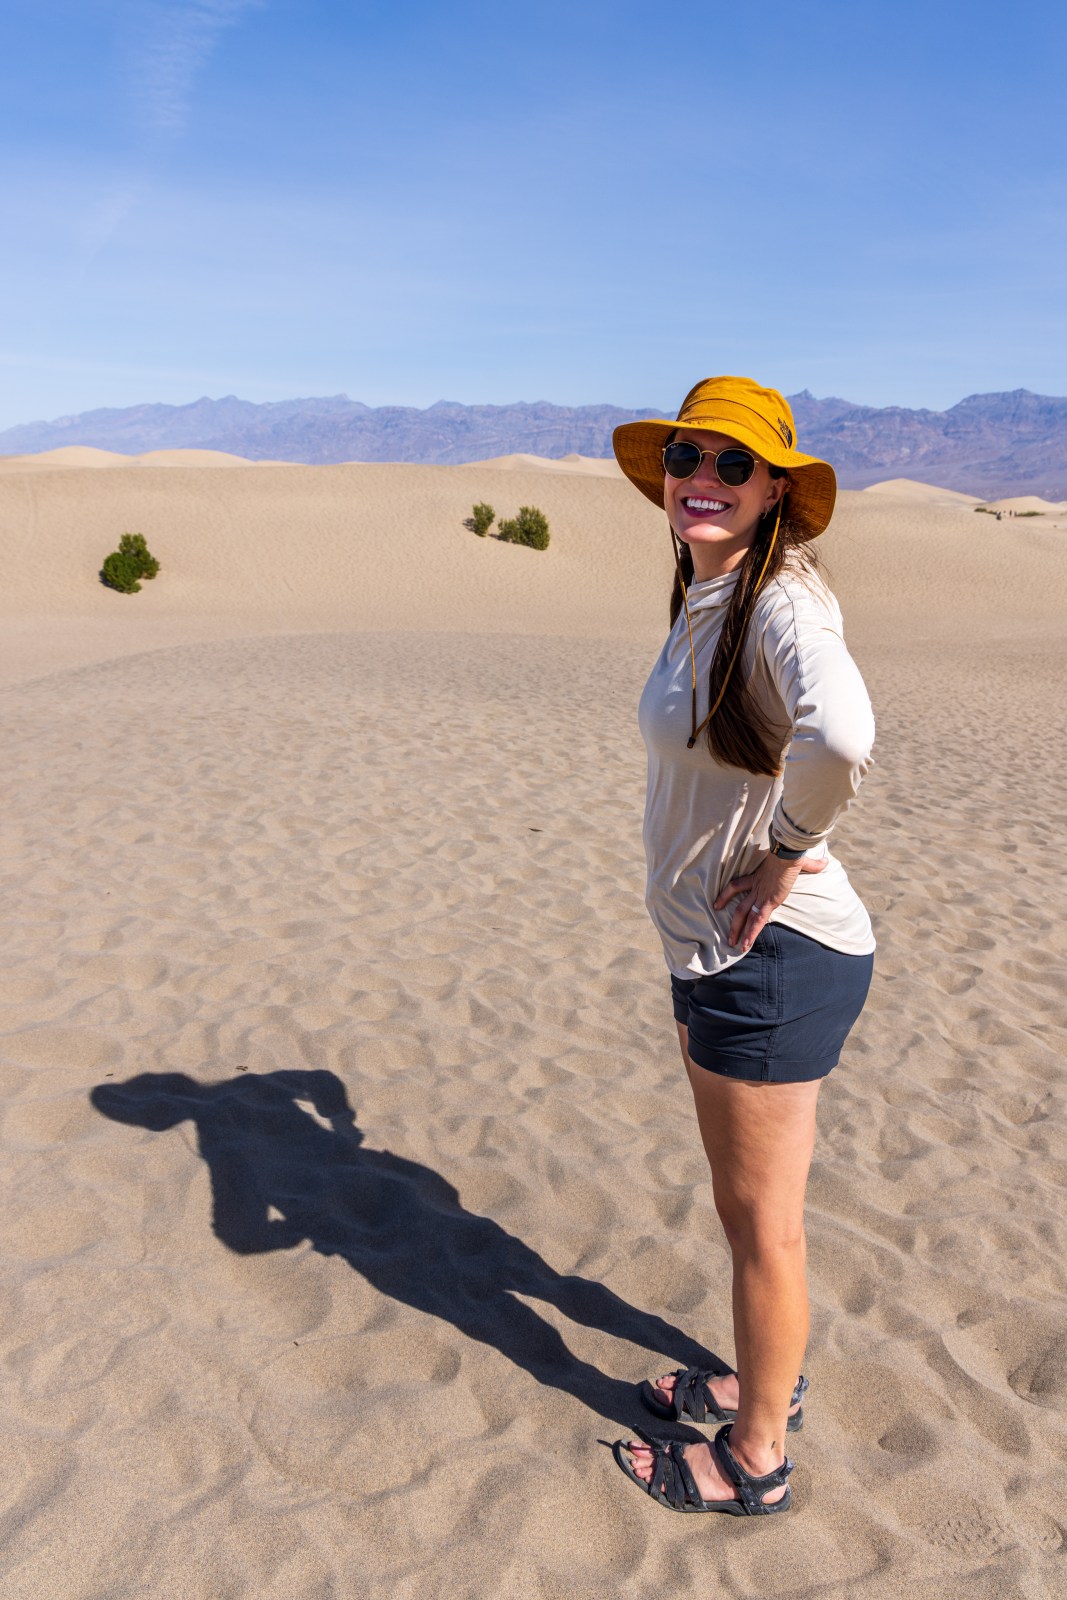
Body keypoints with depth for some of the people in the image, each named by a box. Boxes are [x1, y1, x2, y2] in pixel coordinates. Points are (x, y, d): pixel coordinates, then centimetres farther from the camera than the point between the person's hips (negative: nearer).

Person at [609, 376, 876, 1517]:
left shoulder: (781, 600, -20)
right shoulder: (702, 604, 8)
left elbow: (841, 735, -41)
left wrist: (787, 850, -25)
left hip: (774, 955, -9)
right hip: (719, 951, 9)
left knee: (762, 1222, 9)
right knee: (740, 1203, 24)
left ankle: (755, 1461, 31)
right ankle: (769, 1385, 47)